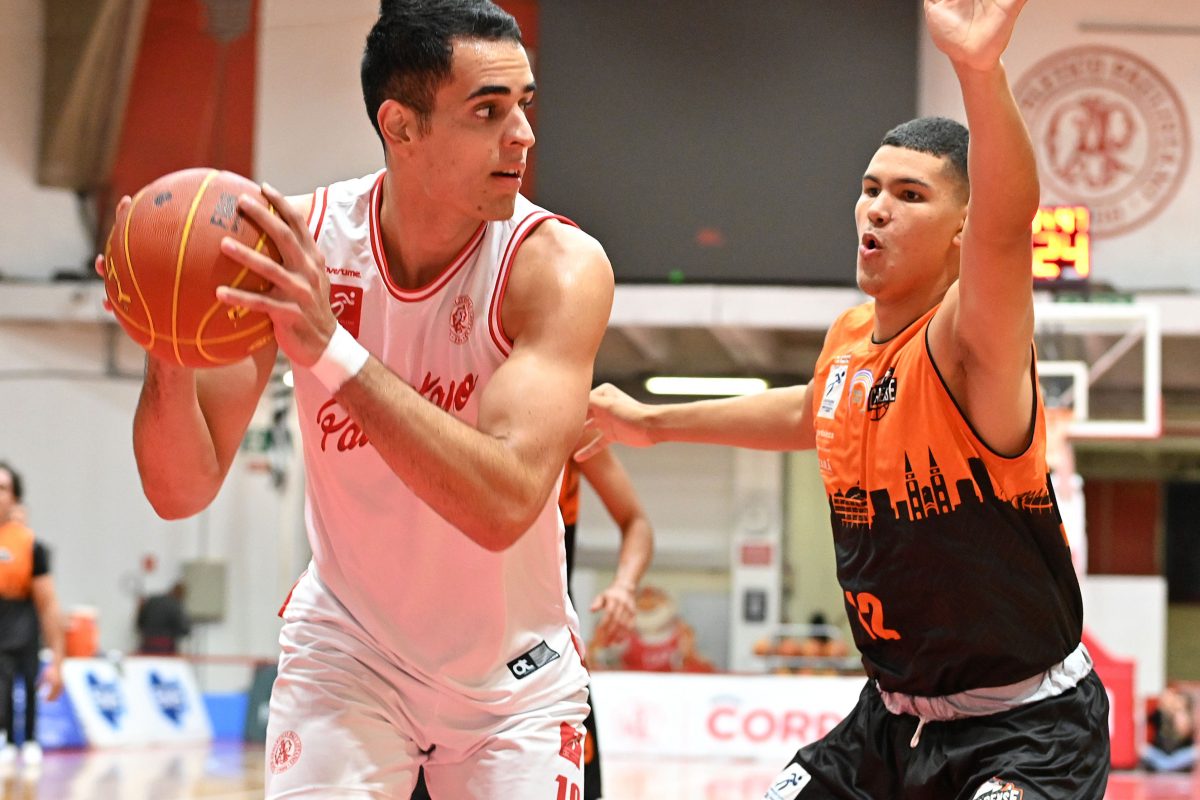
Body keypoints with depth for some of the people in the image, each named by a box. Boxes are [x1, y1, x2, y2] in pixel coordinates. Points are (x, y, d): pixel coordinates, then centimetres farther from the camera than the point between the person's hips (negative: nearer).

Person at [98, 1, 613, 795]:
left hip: (514, 677, 0)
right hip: (349, 645, 1)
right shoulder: (293, 242, -15)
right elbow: (183, 489, -15)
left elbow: (505, 504, -36)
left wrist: (330, 349, -44)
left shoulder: (558, 265, -23)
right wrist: (169, 353, -36)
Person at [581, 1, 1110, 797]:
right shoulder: (850, 339, 5)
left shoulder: (969, 341, -18)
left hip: (1029, 730, -8)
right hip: (895, 717, 8)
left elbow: (1006, 224, -41)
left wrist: (981, 71, -59)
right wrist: (654, 421, 39)